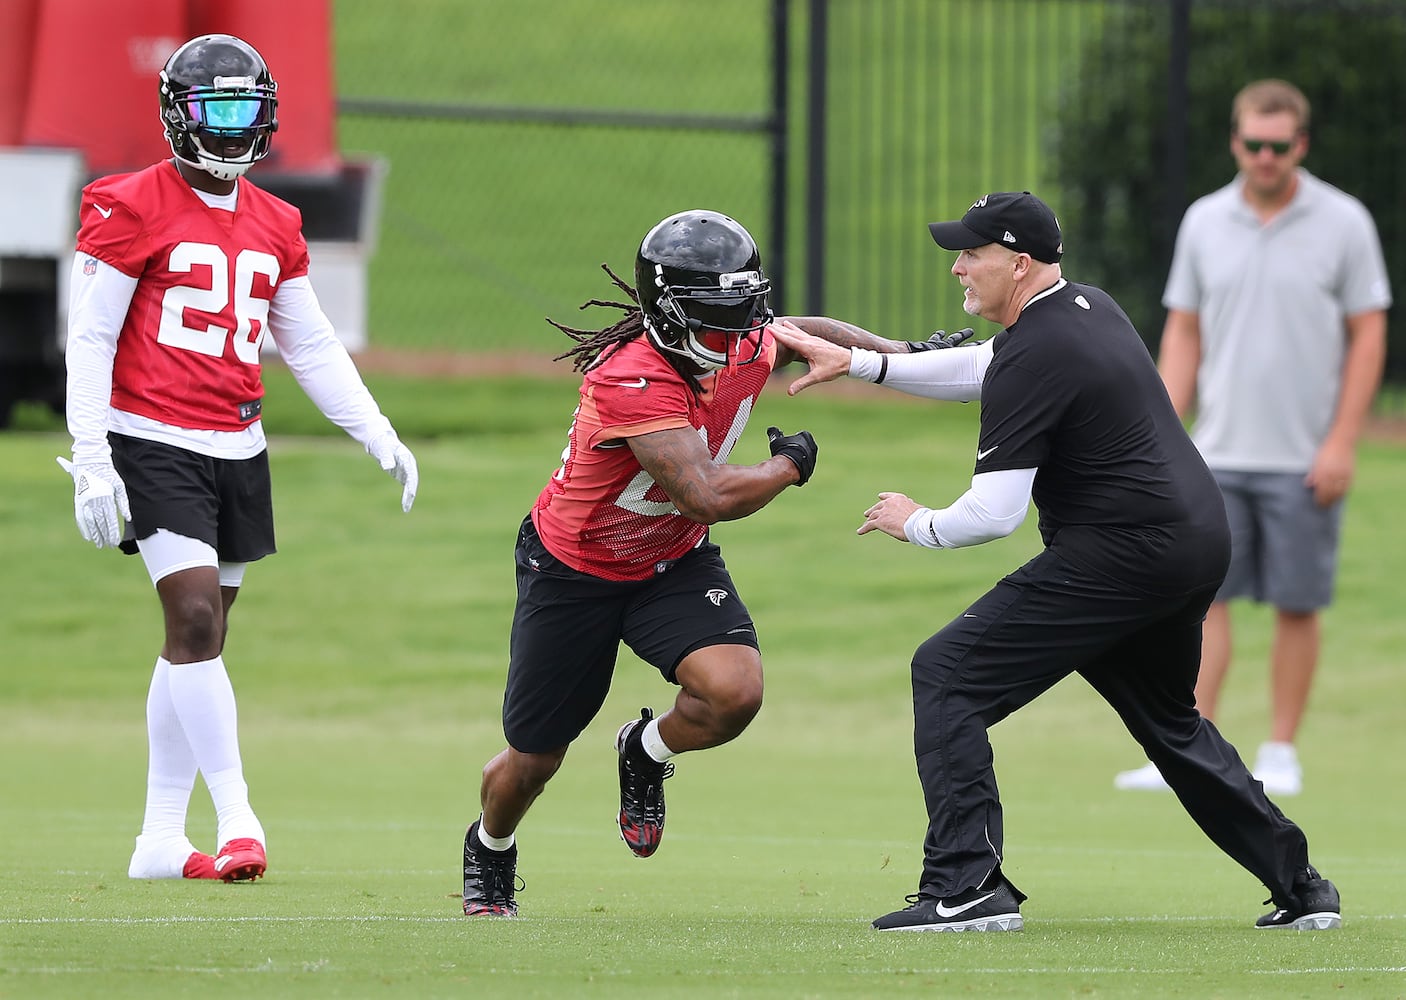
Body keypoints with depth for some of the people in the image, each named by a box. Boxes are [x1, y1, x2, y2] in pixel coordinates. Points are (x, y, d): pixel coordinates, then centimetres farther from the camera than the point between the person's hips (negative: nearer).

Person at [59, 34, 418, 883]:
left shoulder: (275, 226, 12)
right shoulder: (133, 210, -6)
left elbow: (312, 345, 18)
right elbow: (91, 337, -7)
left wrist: (380, 437, 11)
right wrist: (92, 461, -14)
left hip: (238, 452, 6)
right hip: (155, 444, -6)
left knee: (199, 639, 8)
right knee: (195, 617, -16)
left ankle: (162, 838, 15)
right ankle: (237, 820, -16)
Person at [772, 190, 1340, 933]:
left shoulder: (1034, 357, -16)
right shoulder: (1091, 308, 14)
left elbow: (994, 513, -18)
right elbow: (980, 372, 29)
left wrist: (915, 524, 1)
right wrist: (854, 364, 26)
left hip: (1122, 555, -10)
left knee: (947, 673, -7)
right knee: (1167, 718, 29)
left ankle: (968, 886, -17)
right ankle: (1299, 886, 30)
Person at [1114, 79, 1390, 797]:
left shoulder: (1343, 224, -3)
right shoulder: (1204, 222, 6)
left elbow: (1368, 335, -2)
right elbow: (1183, 333, 11)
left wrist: (1341, 442, -9)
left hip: (1305, 461, -3)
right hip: (1219, 453, 3)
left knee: (1297, 606, 2)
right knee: (1202, 596, -4)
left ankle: (1281, 754, 10)